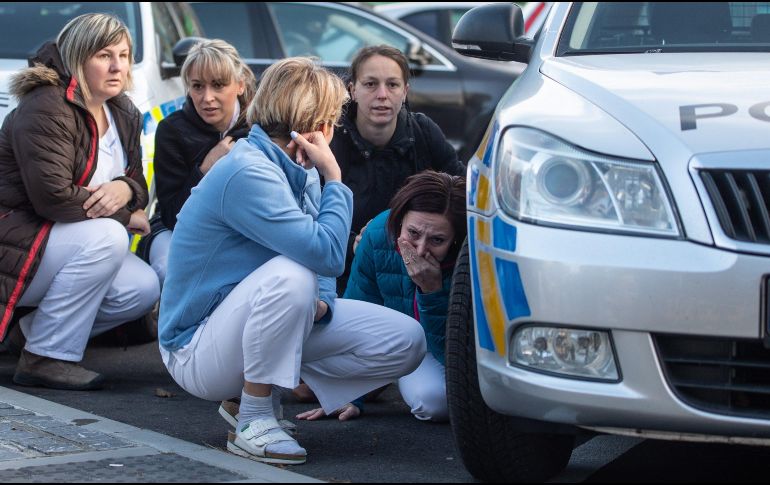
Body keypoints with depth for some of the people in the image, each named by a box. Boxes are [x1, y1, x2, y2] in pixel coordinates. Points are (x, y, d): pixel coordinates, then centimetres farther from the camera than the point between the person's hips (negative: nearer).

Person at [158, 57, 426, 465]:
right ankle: (253, 424, -22)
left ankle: (261, 392, 7)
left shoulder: (301, 171, 5)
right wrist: (333, 177, -18)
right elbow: (326, 253, -31)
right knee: (291, 273, -37)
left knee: (406, 343, -2)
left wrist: (320, 302, -16)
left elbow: (325, 262, 7)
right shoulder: (248, 172, -24)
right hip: (197, 351, -8)